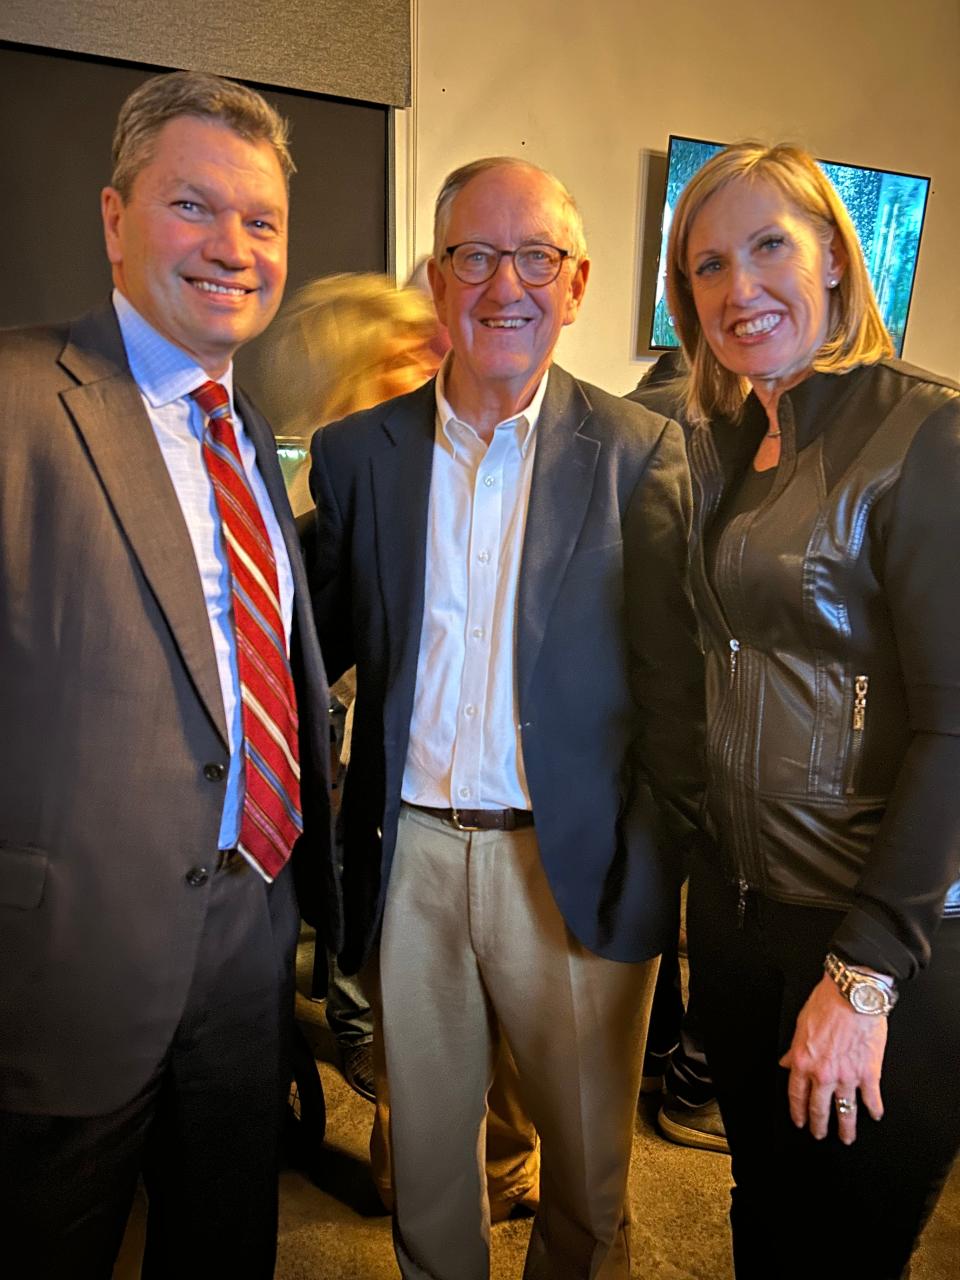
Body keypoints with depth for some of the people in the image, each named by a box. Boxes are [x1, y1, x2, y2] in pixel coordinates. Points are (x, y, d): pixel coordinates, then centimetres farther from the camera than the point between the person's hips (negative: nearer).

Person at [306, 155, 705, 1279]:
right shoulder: (355, 452, 3)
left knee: (589, 1168, 18)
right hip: (410, 858, 2)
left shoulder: (639, 451, -3)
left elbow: (668, 674, -4)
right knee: (424, 1155, 22)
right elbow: (326, 642, 9)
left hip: (575, 865, -1)